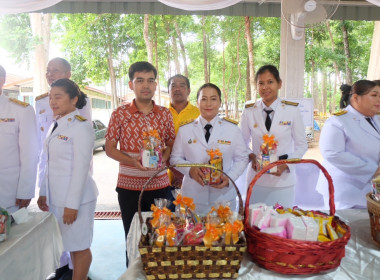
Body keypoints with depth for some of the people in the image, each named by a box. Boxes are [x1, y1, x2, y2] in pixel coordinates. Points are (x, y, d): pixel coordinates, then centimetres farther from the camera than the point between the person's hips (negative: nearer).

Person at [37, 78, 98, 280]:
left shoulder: (81, 126, -14)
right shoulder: (55, 125, 11)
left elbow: (81, 168, -17)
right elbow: (50, 164, 15)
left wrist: (72, 204, -17)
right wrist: (43, 193, 14)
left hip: (75, 197, -7)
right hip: (56, 197, 8)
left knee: (79, 246, 7)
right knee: (70, 245, 17)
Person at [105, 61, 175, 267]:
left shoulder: (165, 114, 4)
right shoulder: (120, 114, -2)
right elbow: (110, 148, 0)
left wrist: (164, 157, -10)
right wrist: (132, 161, -18)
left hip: (159, 185, 2)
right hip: (129, 185, -1)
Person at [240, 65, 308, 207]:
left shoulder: (292, 111, -2)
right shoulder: (248, 112, 0)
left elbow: (301, 145, 4)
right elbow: (242, 143, 10)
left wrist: (286, 164, -11)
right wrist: (251, 156, -9)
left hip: (283, 181, -1)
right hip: (256, 180, 1)